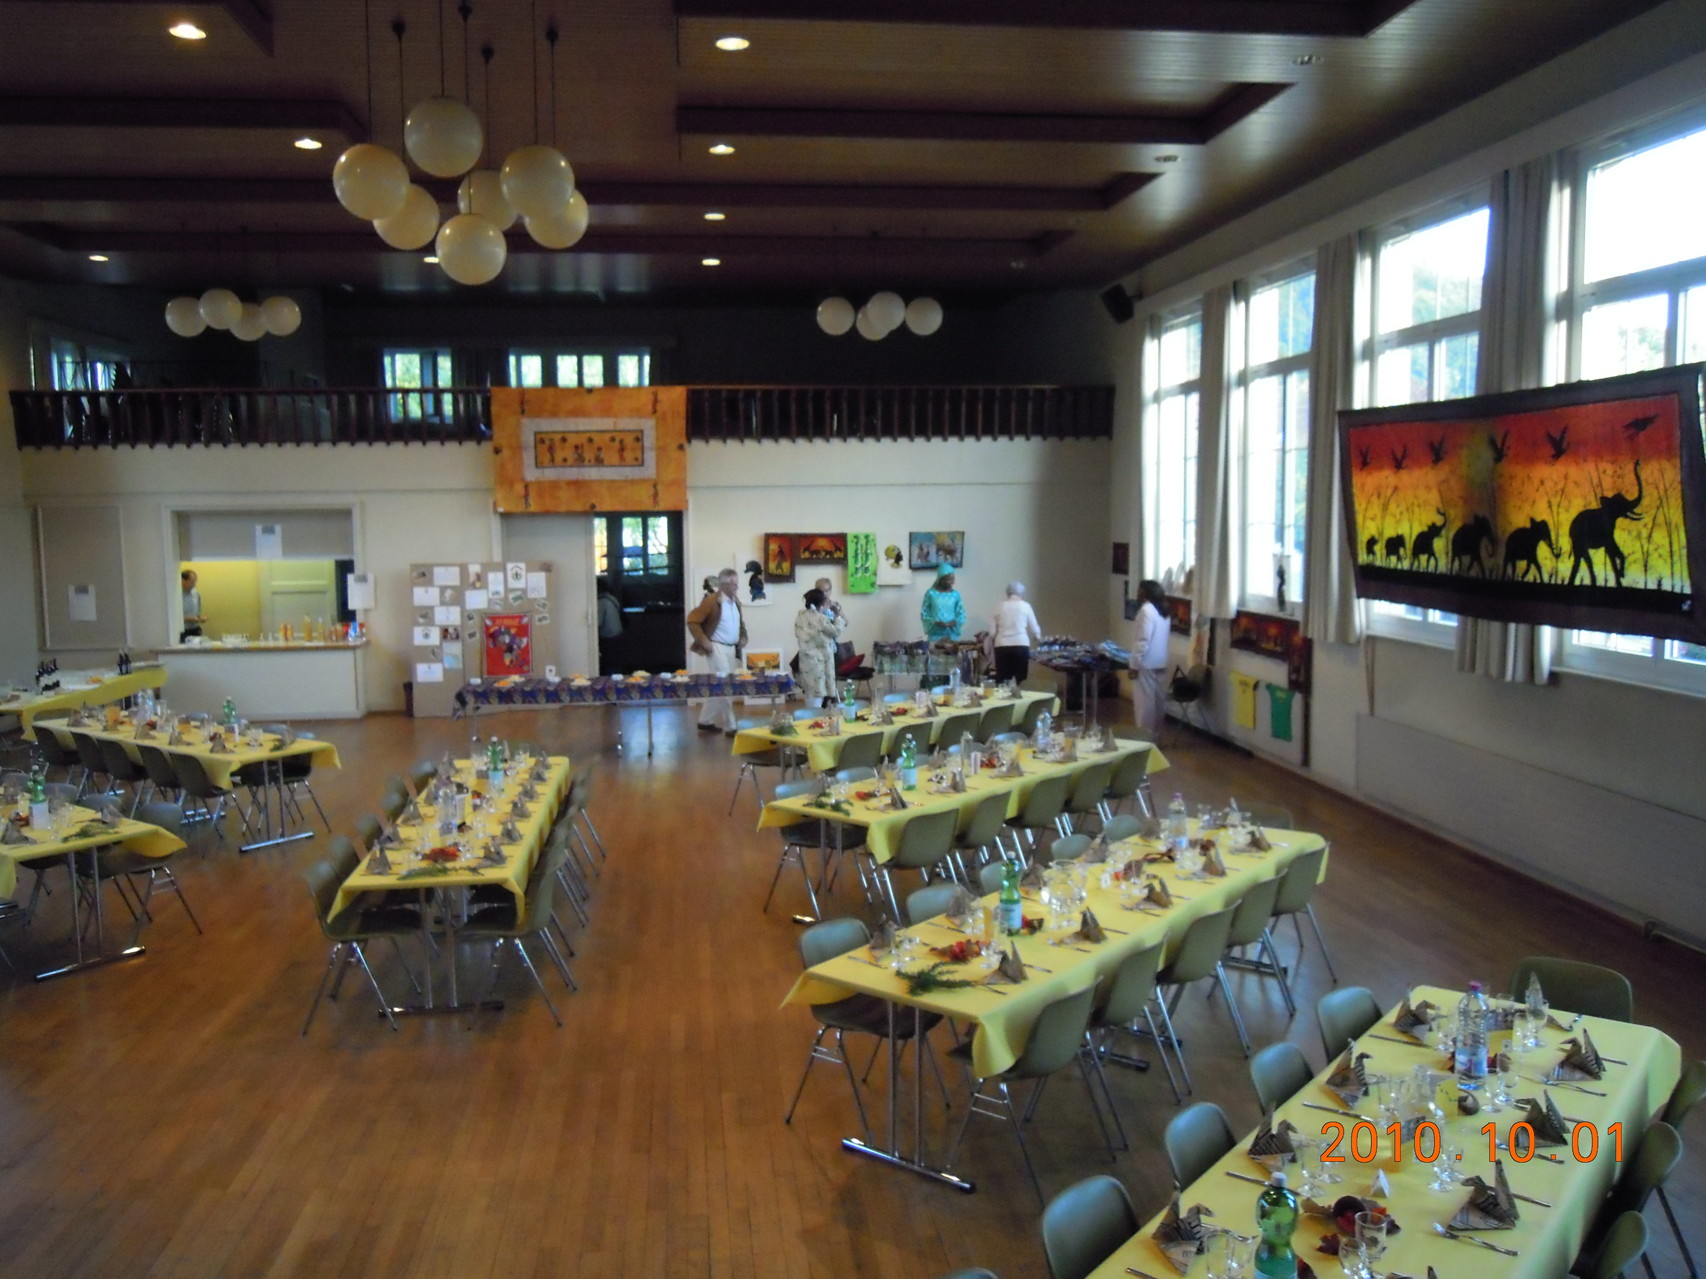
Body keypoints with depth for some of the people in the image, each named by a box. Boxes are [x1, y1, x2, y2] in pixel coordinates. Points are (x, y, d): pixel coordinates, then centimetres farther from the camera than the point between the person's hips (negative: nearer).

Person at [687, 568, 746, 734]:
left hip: (731, 648, 8)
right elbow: (692, 621, -14)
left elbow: (740, 624, 26)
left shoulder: (736, 602, 10)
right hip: (717, 647, -8)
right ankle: (729, 727, -5)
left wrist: (742, 638, 8)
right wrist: (703, 641, -18)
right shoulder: (711, 601, -14)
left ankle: (705, 721, 24)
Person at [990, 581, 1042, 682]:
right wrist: (1038, 636, 31)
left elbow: (993, 632, 7)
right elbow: (1034, 629, 10)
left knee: (1002, 682, 1)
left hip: (1001, 646, 2)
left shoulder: (1000, 606, 10)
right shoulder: (1025, 605, 6)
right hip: (1021, 645, -2)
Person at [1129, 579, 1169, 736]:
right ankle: (1155, 731, 19)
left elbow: (1142, 641, -21)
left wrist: (1134, 665, -16)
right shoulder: (1161, 611, 11)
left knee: (1144, 700, -3)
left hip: (1146, 664, -9)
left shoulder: (1146, 610, -17)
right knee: (1156, 698, 13)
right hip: (1158, 663, 9)